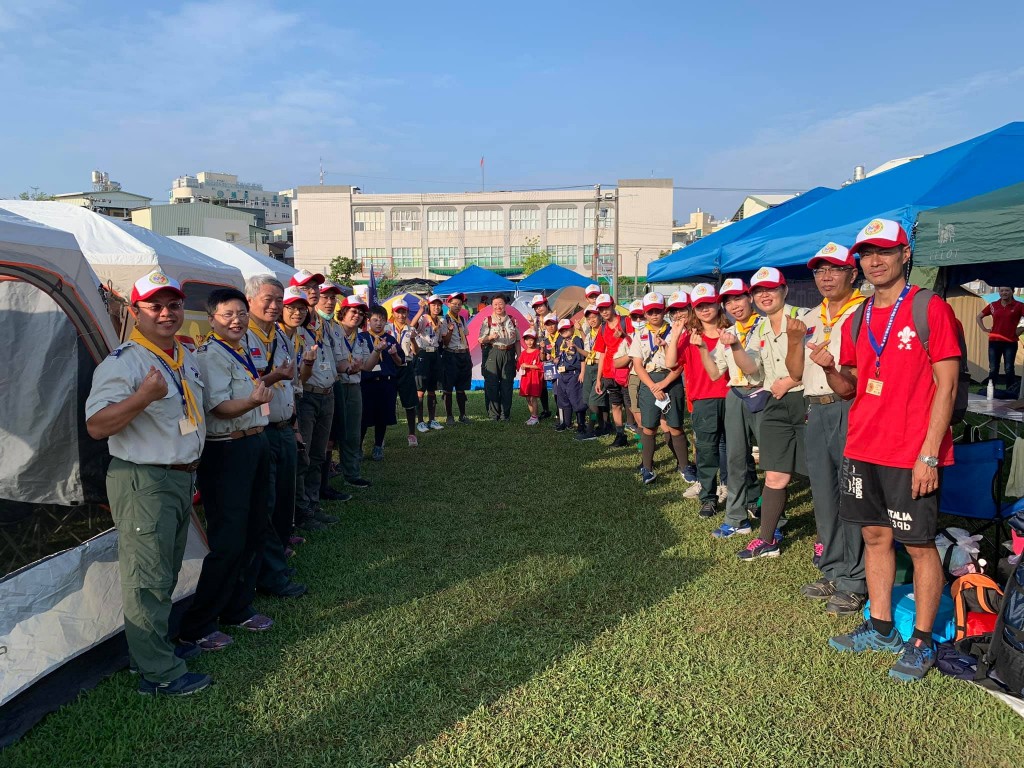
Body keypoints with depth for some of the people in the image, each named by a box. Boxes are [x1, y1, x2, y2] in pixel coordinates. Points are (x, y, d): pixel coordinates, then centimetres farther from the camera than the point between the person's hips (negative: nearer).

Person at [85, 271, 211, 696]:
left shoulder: (187, 356, 11)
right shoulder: (123, 362, -16)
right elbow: (96, 426, -23)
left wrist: (194, 465, 23)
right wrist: (143, 396, -35)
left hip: (181, 477, 9)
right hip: (142, 481, -9)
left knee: (167, 574, 19)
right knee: (147, 579, -1)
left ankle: (160, 644, 35)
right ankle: (159, 673, 8)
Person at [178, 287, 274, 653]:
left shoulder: (244, 352, 15)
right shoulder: (210, 355, -13)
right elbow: (220, 407, -25)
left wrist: (268, 380, 19)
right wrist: (253, 401, -39)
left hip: (255, 445, 9)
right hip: (227, 451, -9)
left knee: (253, 532, 14)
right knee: (228, 541, -8)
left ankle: (238, 609, 28)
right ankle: (197, 625, 5)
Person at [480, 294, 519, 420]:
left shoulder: (512, 320, 13)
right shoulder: (487, 321, 4)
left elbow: (517, 340, 16)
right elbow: (481, 340, 2)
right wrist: (490, 338, -18)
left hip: (509, 353, 3)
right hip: (493, 353, -2)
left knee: (507, 384, 4)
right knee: (492, 384, -4)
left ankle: (505, 413, 12)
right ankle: (493, 414, 4)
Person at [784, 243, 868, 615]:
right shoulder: (810, 319, 18)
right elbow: (797, 372, 14)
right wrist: (794, 340, -1)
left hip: (851, 409, -7)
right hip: (816, 412, 7)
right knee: (824, 497, 13)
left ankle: (854, 583, 6)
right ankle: (833, 572, 26)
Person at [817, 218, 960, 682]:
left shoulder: (931, 309, -7)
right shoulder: (857, 320, 11)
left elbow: (946, 385, -11)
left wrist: (929, 454, -16)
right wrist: (830, 368, -7)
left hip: (912, 453, -6)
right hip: (863, 448, 6)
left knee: (919, 545, 3)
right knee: (875, 536, 13)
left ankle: (922, 642, 16)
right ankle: (881, 628, 27)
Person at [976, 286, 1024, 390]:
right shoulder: (993, 306, 6)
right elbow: (979, 317, 18)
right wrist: (985, 329, 8)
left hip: (1010, 343, -2)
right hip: (994, 342, 2)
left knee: (1008, 369, 0)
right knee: (993, 369, 6)